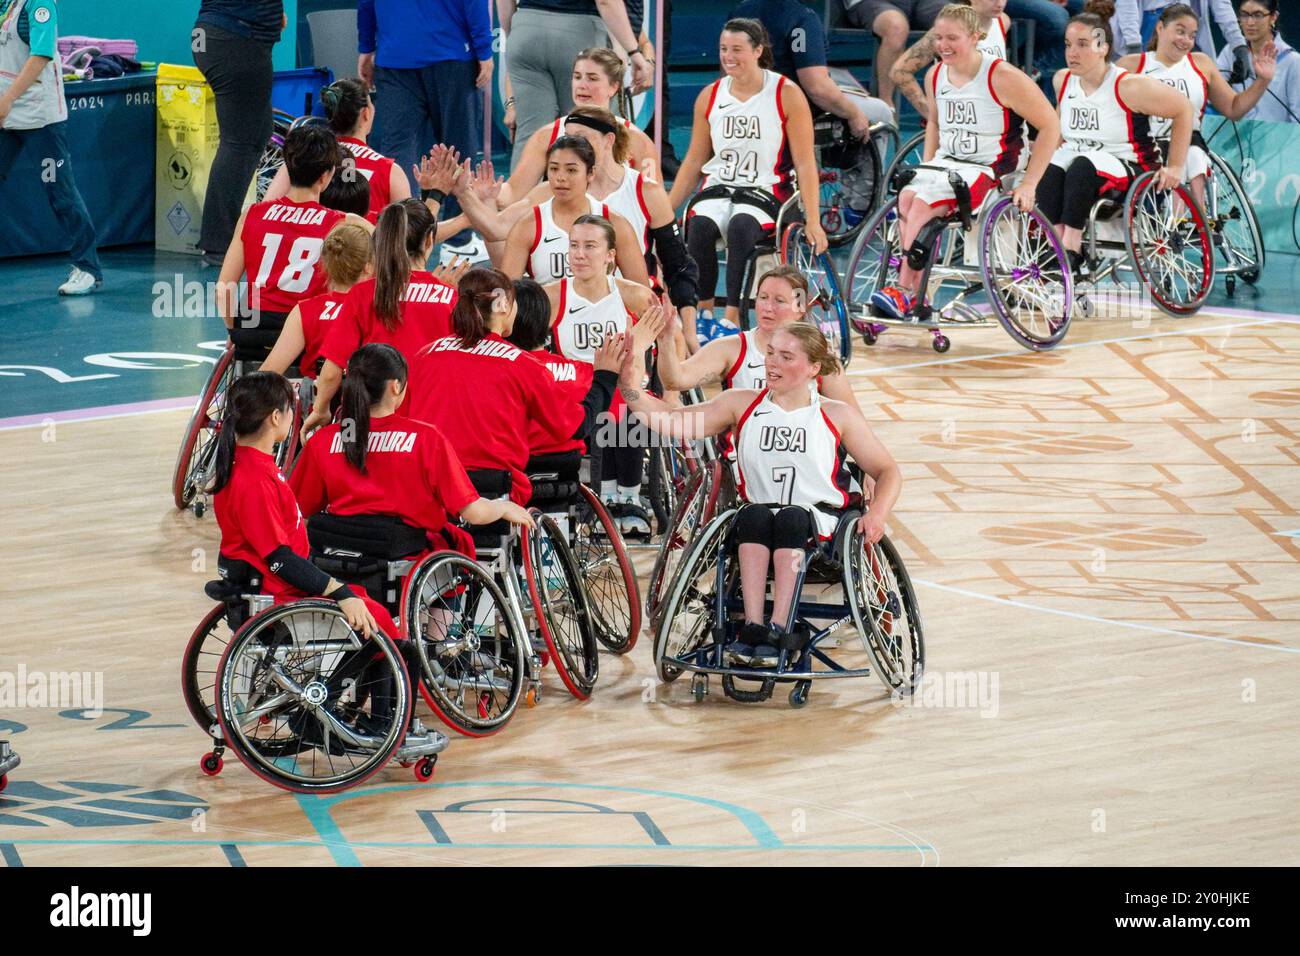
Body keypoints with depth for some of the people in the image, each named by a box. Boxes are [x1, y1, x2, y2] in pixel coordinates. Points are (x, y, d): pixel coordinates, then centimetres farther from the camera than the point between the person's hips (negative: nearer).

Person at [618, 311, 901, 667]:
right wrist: (630, 383, -16)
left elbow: (887, 471, 12)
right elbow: (669, 423, -1)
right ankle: (753, 628, -41)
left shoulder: (838, 416, 8)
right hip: (755, 526, 1)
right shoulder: (742, 404, 9)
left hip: (819, 522, -1)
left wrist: (877, 512, -8)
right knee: (755, 514, -33)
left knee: (791, 517, -34)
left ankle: (776, 633, -42)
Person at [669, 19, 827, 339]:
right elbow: (694, 161, 15)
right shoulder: (710, 96, 8)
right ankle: (703, 317, -25)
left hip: (765, 191, -3)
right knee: (699, 227, -31)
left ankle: (732, 321, -37)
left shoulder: (787, 95, -4)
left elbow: (805, 163, -4)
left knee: (740, 227, -37)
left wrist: (813, 222, -11)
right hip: (719, 188, 3)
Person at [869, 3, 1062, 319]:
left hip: (987, 169, -6)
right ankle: (915, 294, -27)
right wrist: (928, 167, 16)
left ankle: (905, 293, -27)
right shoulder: (935, 76, 8)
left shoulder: (1002, 78, -12)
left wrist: (1029, 184, -10)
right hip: (946, 163, 6)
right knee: (906, 197, -27)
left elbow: (1050, 126, -8)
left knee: (923, 203, -30)